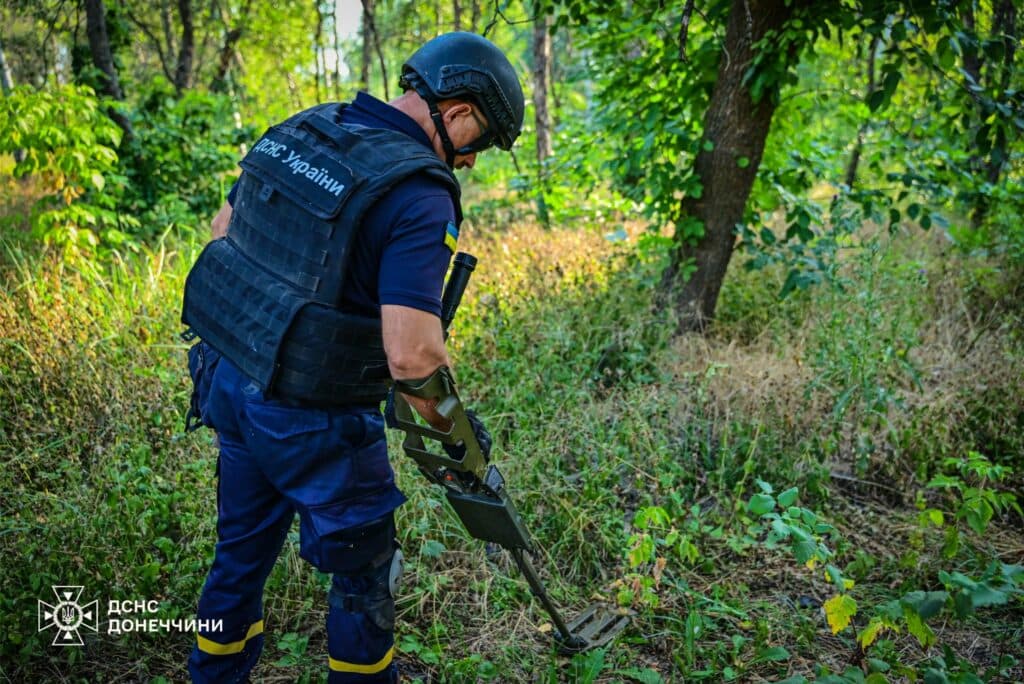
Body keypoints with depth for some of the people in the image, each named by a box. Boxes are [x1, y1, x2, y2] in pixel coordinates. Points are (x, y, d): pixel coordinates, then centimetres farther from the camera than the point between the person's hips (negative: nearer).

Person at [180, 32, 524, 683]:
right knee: (364, 576, 16)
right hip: (312, 421, -8)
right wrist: (460, 430, -10)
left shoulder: (300, 129, 3)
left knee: (243, 549, 26)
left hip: (226, 381, 8)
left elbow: (225, 228, 13)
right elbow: (412, 354, -28)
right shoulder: (420, 195, -22)